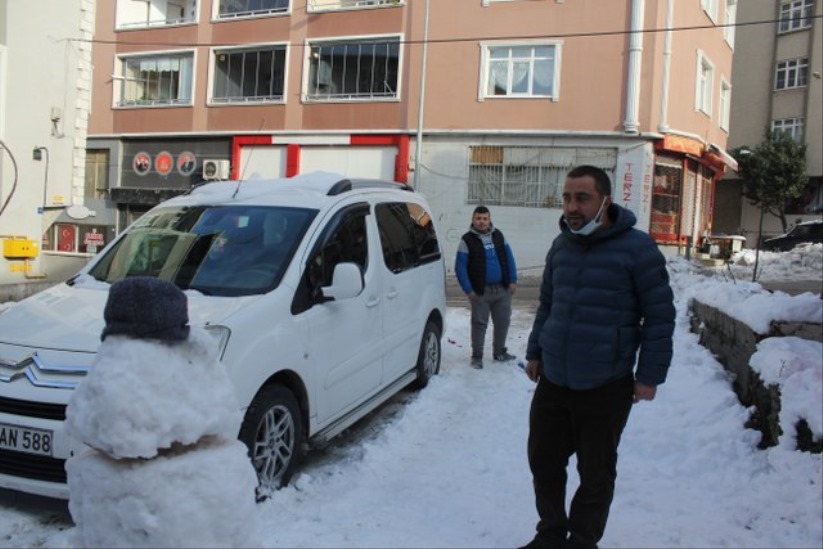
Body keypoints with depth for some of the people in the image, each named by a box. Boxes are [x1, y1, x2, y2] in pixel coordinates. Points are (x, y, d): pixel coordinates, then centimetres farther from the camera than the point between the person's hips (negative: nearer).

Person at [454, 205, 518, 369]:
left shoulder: (498, 236, 7)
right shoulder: (467, 240, -6)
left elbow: (509, 258, 10)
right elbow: (460, 267, -7)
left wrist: (513, 281, 3)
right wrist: (468, 290, -12)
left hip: (503, 289, 4)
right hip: (481, 291, -4)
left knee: (503, 321, 12)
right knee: (479, 323, 2)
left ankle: (500, 352, 28)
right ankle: (477, 356, 13)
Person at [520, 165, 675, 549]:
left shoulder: (636, 248, -11)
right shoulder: (561, 245, 8)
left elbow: (660, 315, -9)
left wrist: (650, 375, -9)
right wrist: (535, 352, 19)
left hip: (605, 387, -5)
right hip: (552, 380, 6)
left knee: (595, 474, 9)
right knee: (543, 461, 13)